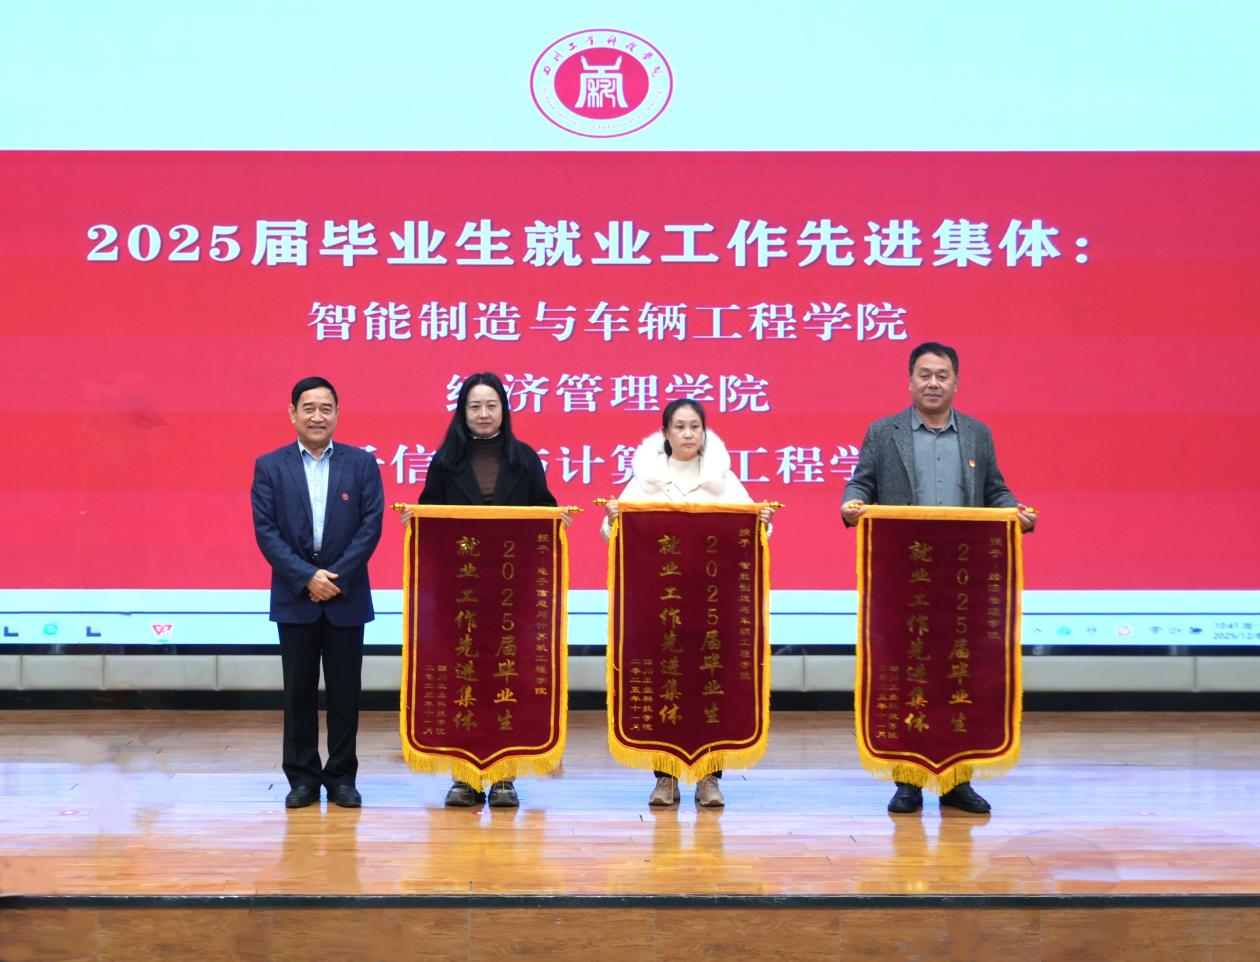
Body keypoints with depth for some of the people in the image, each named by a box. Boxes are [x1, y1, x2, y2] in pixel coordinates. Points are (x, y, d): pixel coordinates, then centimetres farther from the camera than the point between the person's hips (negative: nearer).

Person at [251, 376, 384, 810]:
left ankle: (341, 777, 14)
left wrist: (337, 577, -12)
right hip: (295, 597, 0)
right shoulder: (270, 466, 2)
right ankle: (302, 778, 14)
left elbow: (371, 525, -4)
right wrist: (307, 577, -13)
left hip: (347, 596, 0)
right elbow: (266, 531, -4)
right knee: (299, 691, 5)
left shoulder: (362, 463, 2)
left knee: (344, 690, 5)